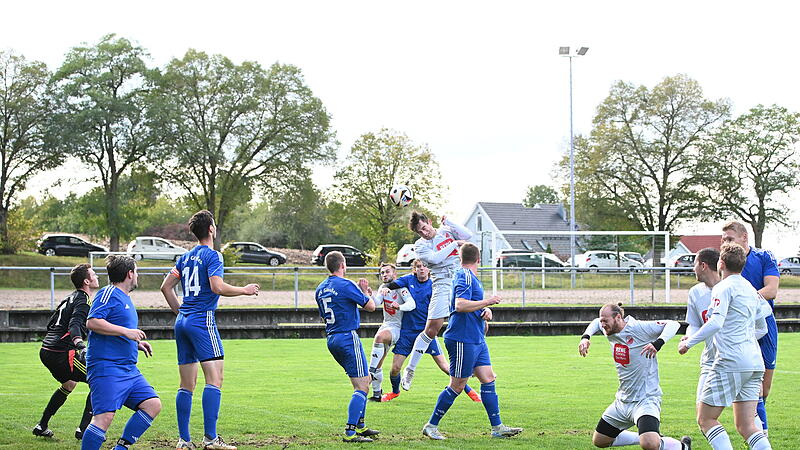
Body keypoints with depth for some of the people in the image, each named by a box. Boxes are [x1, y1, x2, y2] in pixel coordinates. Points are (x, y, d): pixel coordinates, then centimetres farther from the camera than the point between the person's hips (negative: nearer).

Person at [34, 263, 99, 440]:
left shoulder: (70, 298, 19)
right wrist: (80, 344, -46)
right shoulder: (83, 301, -11)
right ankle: (83, 429, -7)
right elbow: (75, 324, -29)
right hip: (61, 354, -10)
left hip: (46, 351, 10)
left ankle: (41, 427, 34)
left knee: (69, 384, 31)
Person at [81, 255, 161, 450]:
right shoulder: (109, 293, -6)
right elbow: (92, 322, -19)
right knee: (105, 416, -17)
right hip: (106, 366, -10)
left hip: (128, 368, 10)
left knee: (152, 404, 1)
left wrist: (137, 343, 20)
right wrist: (126, 331, -19)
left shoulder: (125, 298, 24)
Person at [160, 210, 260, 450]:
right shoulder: (212, 255, -6)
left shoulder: (185, 257, 17)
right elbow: (217, 286, -18)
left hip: (182, 322, 8)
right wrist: (245, 290, -5)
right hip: (203, 320, -8)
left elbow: (166, 287, 19)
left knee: (187, 385, 8)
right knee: (214, 379, -11)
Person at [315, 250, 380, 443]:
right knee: (362, 386, -8)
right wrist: (365, 291, 13)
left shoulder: (320, 289, 12)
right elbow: (370, 306, -8)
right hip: (348, 337, -9)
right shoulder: (346, 285, -13)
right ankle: (350, 432, -16)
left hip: (331, 339, 9)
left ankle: (360, 425, 23)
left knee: (365, 380, 21)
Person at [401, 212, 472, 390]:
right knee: (432, 328, -10)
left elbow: (467, 236, -3)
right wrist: (454, 244, -10)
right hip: (442, 286, -4)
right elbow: (435, 258, -16)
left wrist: (447, 221, -3)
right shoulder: (420, 245, 1)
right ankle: (410, 370, -2)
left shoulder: (446, 231, 12)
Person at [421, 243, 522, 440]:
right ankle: (431, 426, 6)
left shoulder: (470, 276, 17)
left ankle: (497, 427, 8)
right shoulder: (466, 277, -14)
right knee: (457, 386, -4)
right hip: (463, 340, -10)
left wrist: (486, 310, 8)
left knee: (488, 379, 7)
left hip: (476, 340, 10)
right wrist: (487, 302, -19)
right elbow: (460, 305, -26)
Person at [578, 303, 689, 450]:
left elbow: (673, 324, -23)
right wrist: (585, 337, 8)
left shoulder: (639, 328, -19)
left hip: (646, 398, -9)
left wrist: (658, 343, -38)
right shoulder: (610, 332, 3)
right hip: (622, 401, 9)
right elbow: (596, 323, 26)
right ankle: (653, 437, 28)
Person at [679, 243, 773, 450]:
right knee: (745, 425, 7)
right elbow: (762, 326, 25)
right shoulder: (751, 289, 18)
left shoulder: (724, 287, -7)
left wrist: (689, 342, -13)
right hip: (754, 363, 8)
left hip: (730, 361, -8)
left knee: (705, 418, 1)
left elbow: (716, 322, -21)